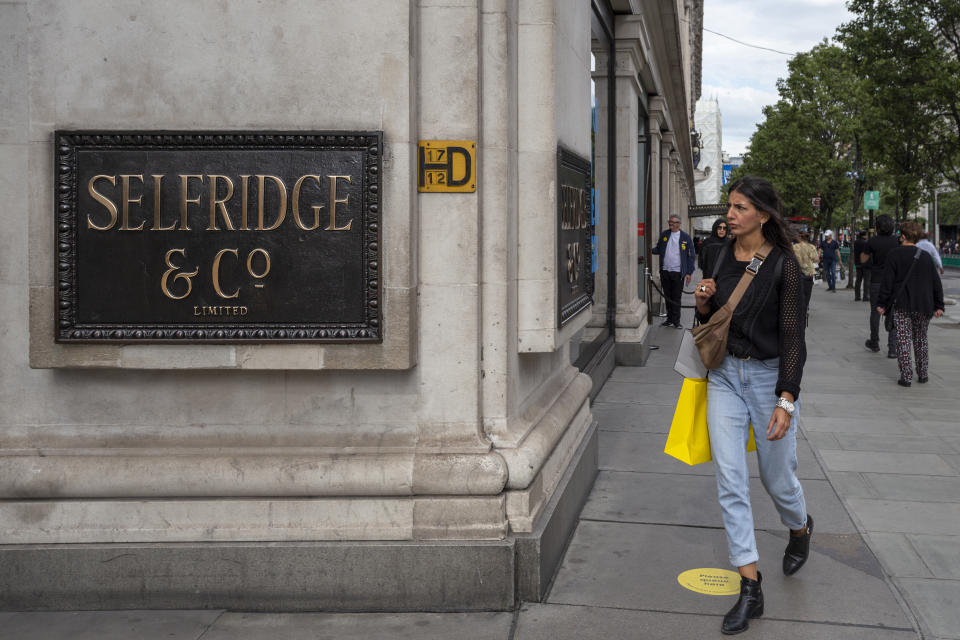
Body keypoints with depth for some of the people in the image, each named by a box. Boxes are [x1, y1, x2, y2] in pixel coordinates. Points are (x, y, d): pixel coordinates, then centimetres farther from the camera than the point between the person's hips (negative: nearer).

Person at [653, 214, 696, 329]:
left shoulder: (685, 237, 0)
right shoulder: (664, 234, 9)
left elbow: (691, 256, 2)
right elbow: (658, 249, 13)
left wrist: (689, 272, -4)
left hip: (678, 272, -3)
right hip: (665, 271, 3)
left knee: (676, 297, 0)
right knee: (667, 297, 9)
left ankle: (676, 321, 8)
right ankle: (670, 319, 19)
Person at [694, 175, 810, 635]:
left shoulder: (782, 264, -12)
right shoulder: (723, 255, 3)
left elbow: (793, 337, -13)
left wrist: (786, 401, -19)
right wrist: (703, 303, -8)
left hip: (769, 377, -4)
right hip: (725, 376, 4)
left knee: (777, 478, 10)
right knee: (730, 482, -2)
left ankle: (800, 528, 47)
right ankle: (750, 589, 5)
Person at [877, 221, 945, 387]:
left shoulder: (894, 255, -4)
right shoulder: (926, 256, 7)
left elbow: (887, 282, -7)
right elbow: (936, 283, 7)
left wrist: (881, 304, -1)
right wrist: (938, 306, 11)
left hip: (901, 305, -4)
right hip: (923, 305, 4)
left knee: (903, 340, -2)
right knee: (921, 339, 16)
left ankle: (906, 376, -6)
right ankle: (923, 374, 19)